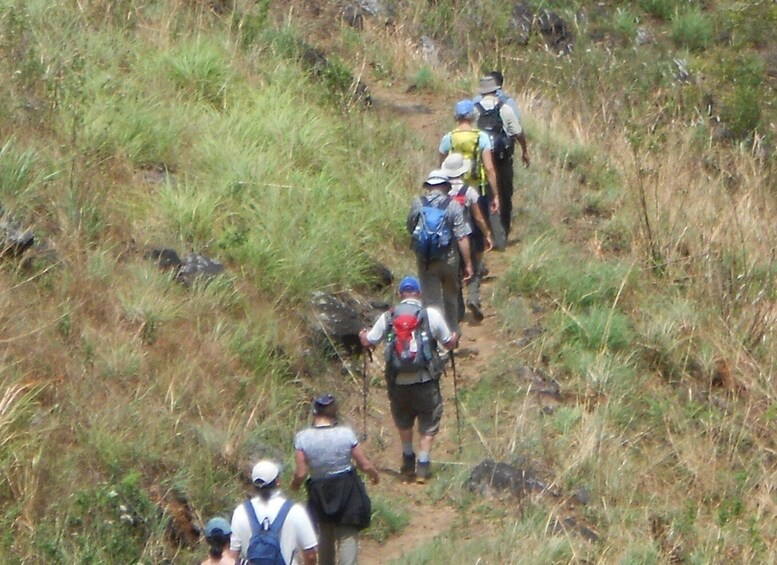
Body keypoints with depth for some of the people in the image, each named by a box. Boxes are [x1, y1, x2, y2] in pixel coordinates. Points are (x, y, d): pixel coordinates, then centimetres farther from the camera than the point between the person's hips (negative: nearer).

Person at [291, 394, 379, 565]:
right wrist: (375, 474, 15)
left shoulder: (302, 437, -14)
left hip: (319, 492, 2)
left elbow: (301, 473, -12)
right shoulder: (346, 433, -14)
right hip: (347, 490, -2)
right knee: (348, 538, 1)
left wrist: (295, 483, 11)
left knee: (325, 535, 23)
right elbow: (365, 465, -7)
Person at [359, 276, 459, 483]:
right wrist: (455, 338, 25)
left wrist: (363, 335, 26)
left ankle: (408, 462, 30)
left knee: (403, 422, 25)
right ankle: (423, 465, 3)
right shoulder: (431, 315, -5)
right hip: (425, 380, -2)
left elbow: (368, 342, 3)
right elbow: (450, 344, 2)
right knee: (428, 424, 11)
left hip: (398, 382, 2)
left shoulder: (388, 317, -1)